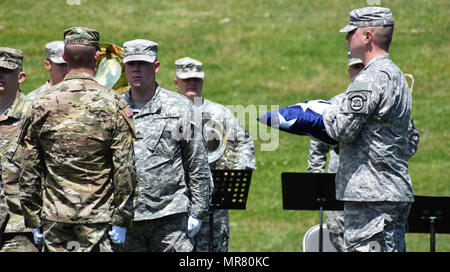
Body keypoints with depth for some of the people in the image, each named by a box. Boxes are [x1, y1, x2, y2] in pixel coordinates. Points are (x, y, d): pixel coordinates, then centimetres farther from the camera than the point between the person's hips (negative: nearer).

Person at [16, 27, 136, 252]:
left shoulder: (41, 104, 3)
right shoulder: (113, 103, -4)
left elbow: (29, 171, 4)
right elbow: (124, 167, -6)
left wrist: (33, 221, 10)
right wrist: (121, 220, -1)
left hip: (54, 217, 2)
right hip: (98, 216, -2)